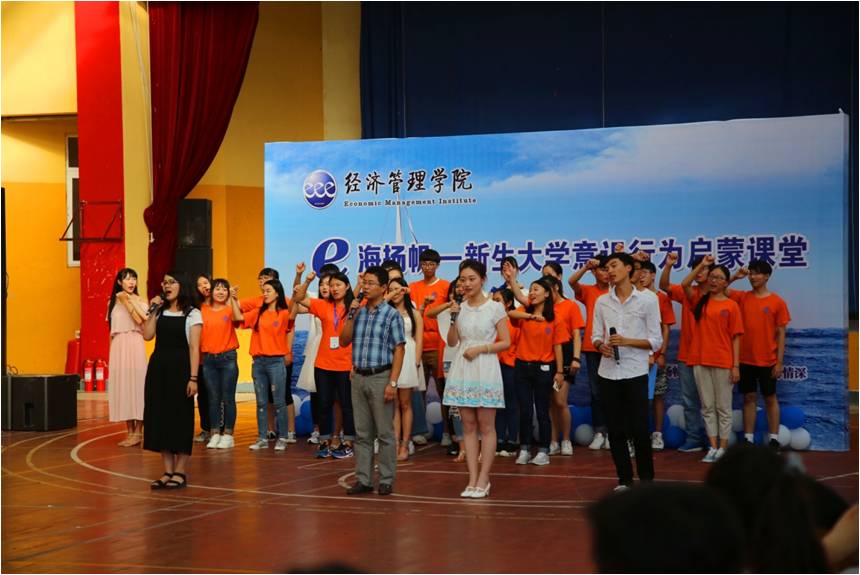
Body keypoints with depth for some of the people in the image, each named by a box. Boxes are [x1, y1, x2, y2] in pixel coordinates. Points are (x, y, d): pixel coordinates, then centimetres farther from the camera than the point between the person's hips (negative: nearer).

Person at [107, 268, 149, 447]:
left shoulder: (139, 301, 2)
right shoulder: (113, 302, 13)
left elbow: (140, 320, -15)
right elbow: (111, 330, 15)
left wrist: (128, 301, -14)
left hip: (134, 345, -5)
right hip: (117, 346, 5)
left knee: (136, 384, -5)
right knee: (122, 386, 5)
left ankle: (138, 432, -1)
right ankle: (129, 432, 12)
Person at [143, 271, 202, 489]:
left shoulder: (192, 314, -2)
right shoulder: (160, 312, 11)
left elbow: (194, 348, -8)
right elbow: (147, 335, -2)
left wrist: (193, 378, -14)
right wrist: (152, 310, -2)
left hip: (179, 368, -5)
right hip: (158, 367, 5)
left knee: (181, 418, -1)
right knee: (160, 417, 5)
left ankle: (180, 472, 6)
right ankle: (168, 471, 13)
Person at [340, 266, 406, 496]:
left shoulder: (391, 315, -5)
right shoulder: (358, 312, 10)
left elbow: (399, 350, -8)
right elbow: (344, 342, 10)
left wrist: (392, 383, -15)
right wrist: (351, 316, -3)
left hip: (380, 377, -5)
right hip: (358, 377, 5)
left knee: (385, 433, 1)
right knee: (362, 433, 9)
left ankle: (386, 480, 8)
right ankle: (363, 479, 15)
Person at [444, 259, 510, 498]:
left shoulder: (495, 308, -2)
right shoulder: (459, 308, 10)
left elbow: (506, 342, -3)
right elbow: (452, 342, 9)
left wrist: (481, 348, -13)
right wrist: (454, 319, -4)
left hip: (485, 370, -4)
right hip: (462, 370, 4)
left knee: (486, 426, -2)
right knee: (468, 426, 4)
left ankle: (483, 480, 2)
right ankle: (472, 480, 7)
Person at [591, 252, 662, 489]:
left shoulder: (648, 299, -2)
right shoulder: (601, 301, 9)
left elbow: (656, 341, -2)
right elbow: (596, 336, 12)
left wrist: (627, 341, -15)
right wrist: (601, 345, -11)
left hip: (635, 372, -3)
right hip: (608, 372, 3)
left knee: (639, 429, -3)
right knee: (615, 430, 6)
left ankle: (646, 479, 10)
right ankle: (624, 479, 16)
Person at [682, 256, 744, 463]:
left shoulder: (731, 306, -1)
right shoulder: (700, 300, 8)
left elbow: (736, 337, -3)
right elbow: (685, 284, -9)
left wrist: (736, 365, -8)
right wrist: (702, 265, -10)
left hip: (723, 362, -3)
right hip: (700, 360, 3)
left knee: (723, 407, 3)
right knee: (707, 407, 7)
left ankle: (723, 448, 10)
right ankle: (712, 447, 12)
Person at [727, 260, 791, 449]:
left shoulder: (777, 302, -4)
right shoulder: (742, 297, 4)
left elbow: (781, 334, -3)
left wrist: (779, 362, -7)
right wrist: (734, 277, -15)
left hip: (767, 361, -2)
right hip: (745, 360, 2)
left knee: (770, 398, 7)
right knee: (749, 398, 7)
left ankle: (774, 439, 12)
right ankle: (748, 439, 12)